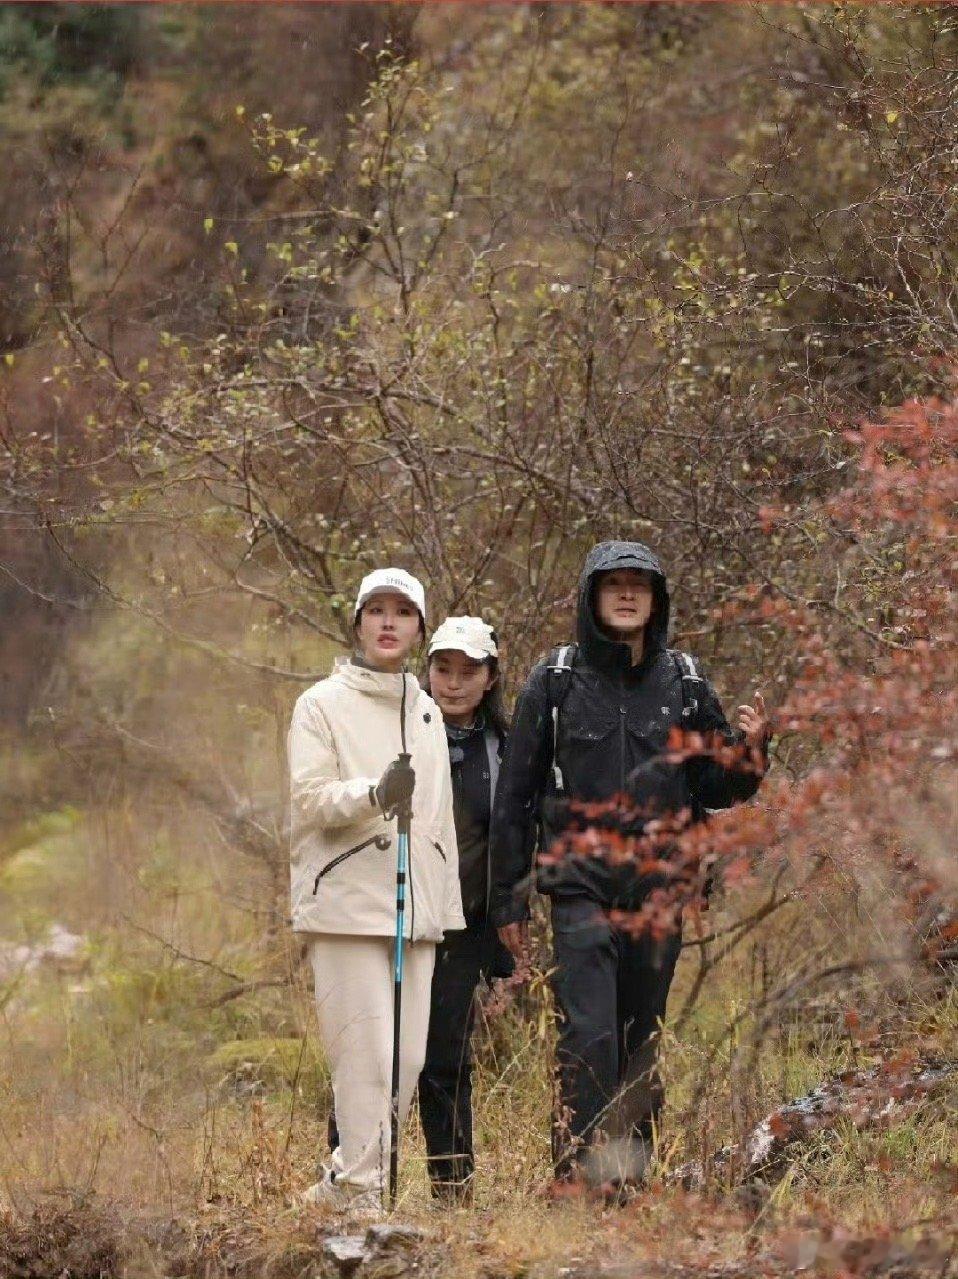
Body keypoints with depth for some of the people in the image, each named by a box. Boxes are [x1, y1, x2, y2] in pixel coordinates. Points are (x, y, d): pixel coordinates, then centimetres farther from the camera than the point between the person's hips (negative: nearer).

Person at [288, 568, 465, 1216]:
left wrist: (447, 907, 21)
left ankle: (339, 1187, 14)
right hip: (348, 905, -6)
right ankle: (362, 1197, -7)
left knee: (409, 1060, 3)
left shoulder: (427, 712, 19)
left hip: (416, 909, 6)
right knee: (366, 1057, -12)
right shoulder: (324, 703, 1)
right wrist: (373, 793, -28)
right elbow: (308, 797, -10)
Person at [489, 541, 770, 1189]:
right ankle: (583, 1169, -16)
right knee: (589, 1035, -15)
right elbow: (515, 796, 4)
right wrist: (509, 900, 1)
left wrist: (750, 750, -9)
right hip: (582, 885, -3)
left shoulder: (685, 684, 9)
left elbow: (715, 788, 14)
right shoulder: (555, 682, 2)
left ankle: (631, 1168, 15)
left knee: (641, 1039, 8)